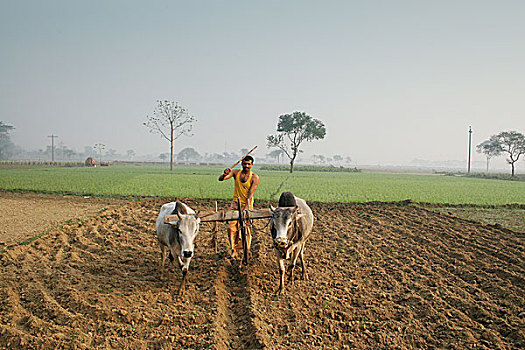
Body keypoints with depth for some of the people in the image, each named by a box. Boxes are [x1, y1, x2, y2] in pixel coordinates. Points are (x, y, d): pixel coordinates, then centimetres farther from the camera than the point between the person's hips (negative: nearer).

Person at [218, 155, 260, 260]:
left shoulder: (254, 177, -8)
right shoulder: (236, 172, 1)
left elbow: (251, 194, -15)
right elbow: (220, 179, -6)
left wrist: (245, 208, -25)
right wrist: (224, 174, -30)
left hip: (247, 204, -2)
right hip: (235, 203, 3)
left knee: (246, 227, -5)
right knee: (231, 227, -6)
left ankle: (246, 250, 8)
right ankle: (234, 250, 4)